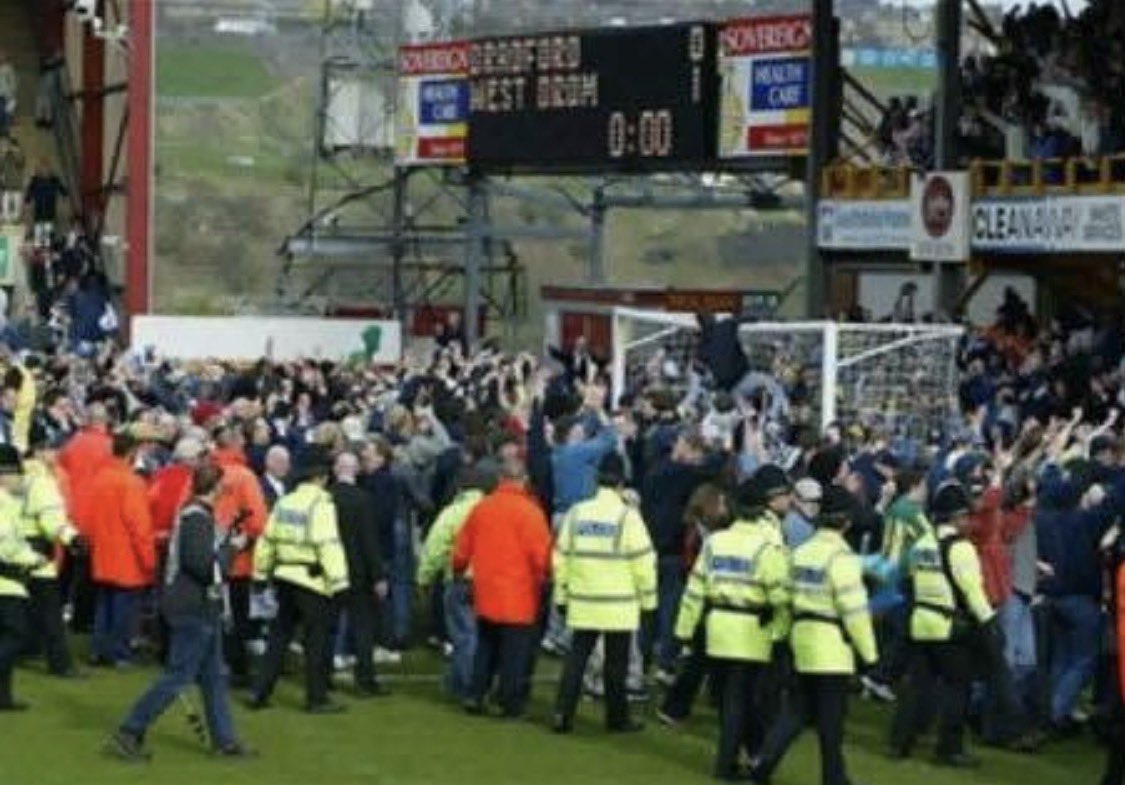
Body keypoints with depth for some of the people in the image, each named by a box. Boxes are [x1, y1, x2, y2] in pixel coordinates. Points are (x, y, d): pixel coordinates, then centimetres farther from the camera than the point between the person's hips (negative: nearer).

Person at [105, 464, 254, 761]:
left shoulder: (194, 514, 12)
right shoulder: (198, 519, -18)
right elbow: (203, 565, -26)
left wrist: (226, 539, 6)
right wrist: (232, 547, -13)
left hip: (201, 607, 10)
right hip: (194, 609, -10)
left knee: (214, 676, 14)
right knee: (178, 675, -6)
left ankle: (225, 740, 20)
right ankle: (128, 733, -4)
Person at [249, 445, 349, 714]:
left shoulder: (284, 503, 11)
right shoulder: (321, 505, -14)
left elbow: (268, 539, 15)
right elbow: (328, 544, -21)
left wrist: (262, 571, 24)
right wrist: (337, 579, -21)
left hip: (285, 576, 7)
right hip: (312, 579, -7)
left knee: (279, 636, 14)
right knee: (316, 640, 1)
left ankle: (260, 693, 14)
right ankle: (317, 699, 5)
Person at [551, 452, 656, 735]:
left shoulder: (577, 513, 3)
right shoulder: (627, 516, -10)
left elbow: (561, 558, 6)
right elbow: (643, 561, -9)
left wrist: (561, 595, 15)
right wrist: (648, 599, 2)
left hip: (583, 603, 3)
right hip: (619, 605, -3)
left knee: (576, 657, 7)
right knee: (616, 662, 6)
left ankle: (563, 714, 0)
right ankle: (617, 718, 14)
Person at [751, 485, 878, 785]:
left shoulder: (802, 551, 9)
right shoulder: (841, 556, -15)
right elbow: (854, 609, -16)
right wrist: (868, 651, -9)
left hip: (803, 636, 7)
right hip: (832, 642, -7)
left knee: (801, 708, 14)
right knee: (831, 716, 2)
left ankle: (765, 760, 1)